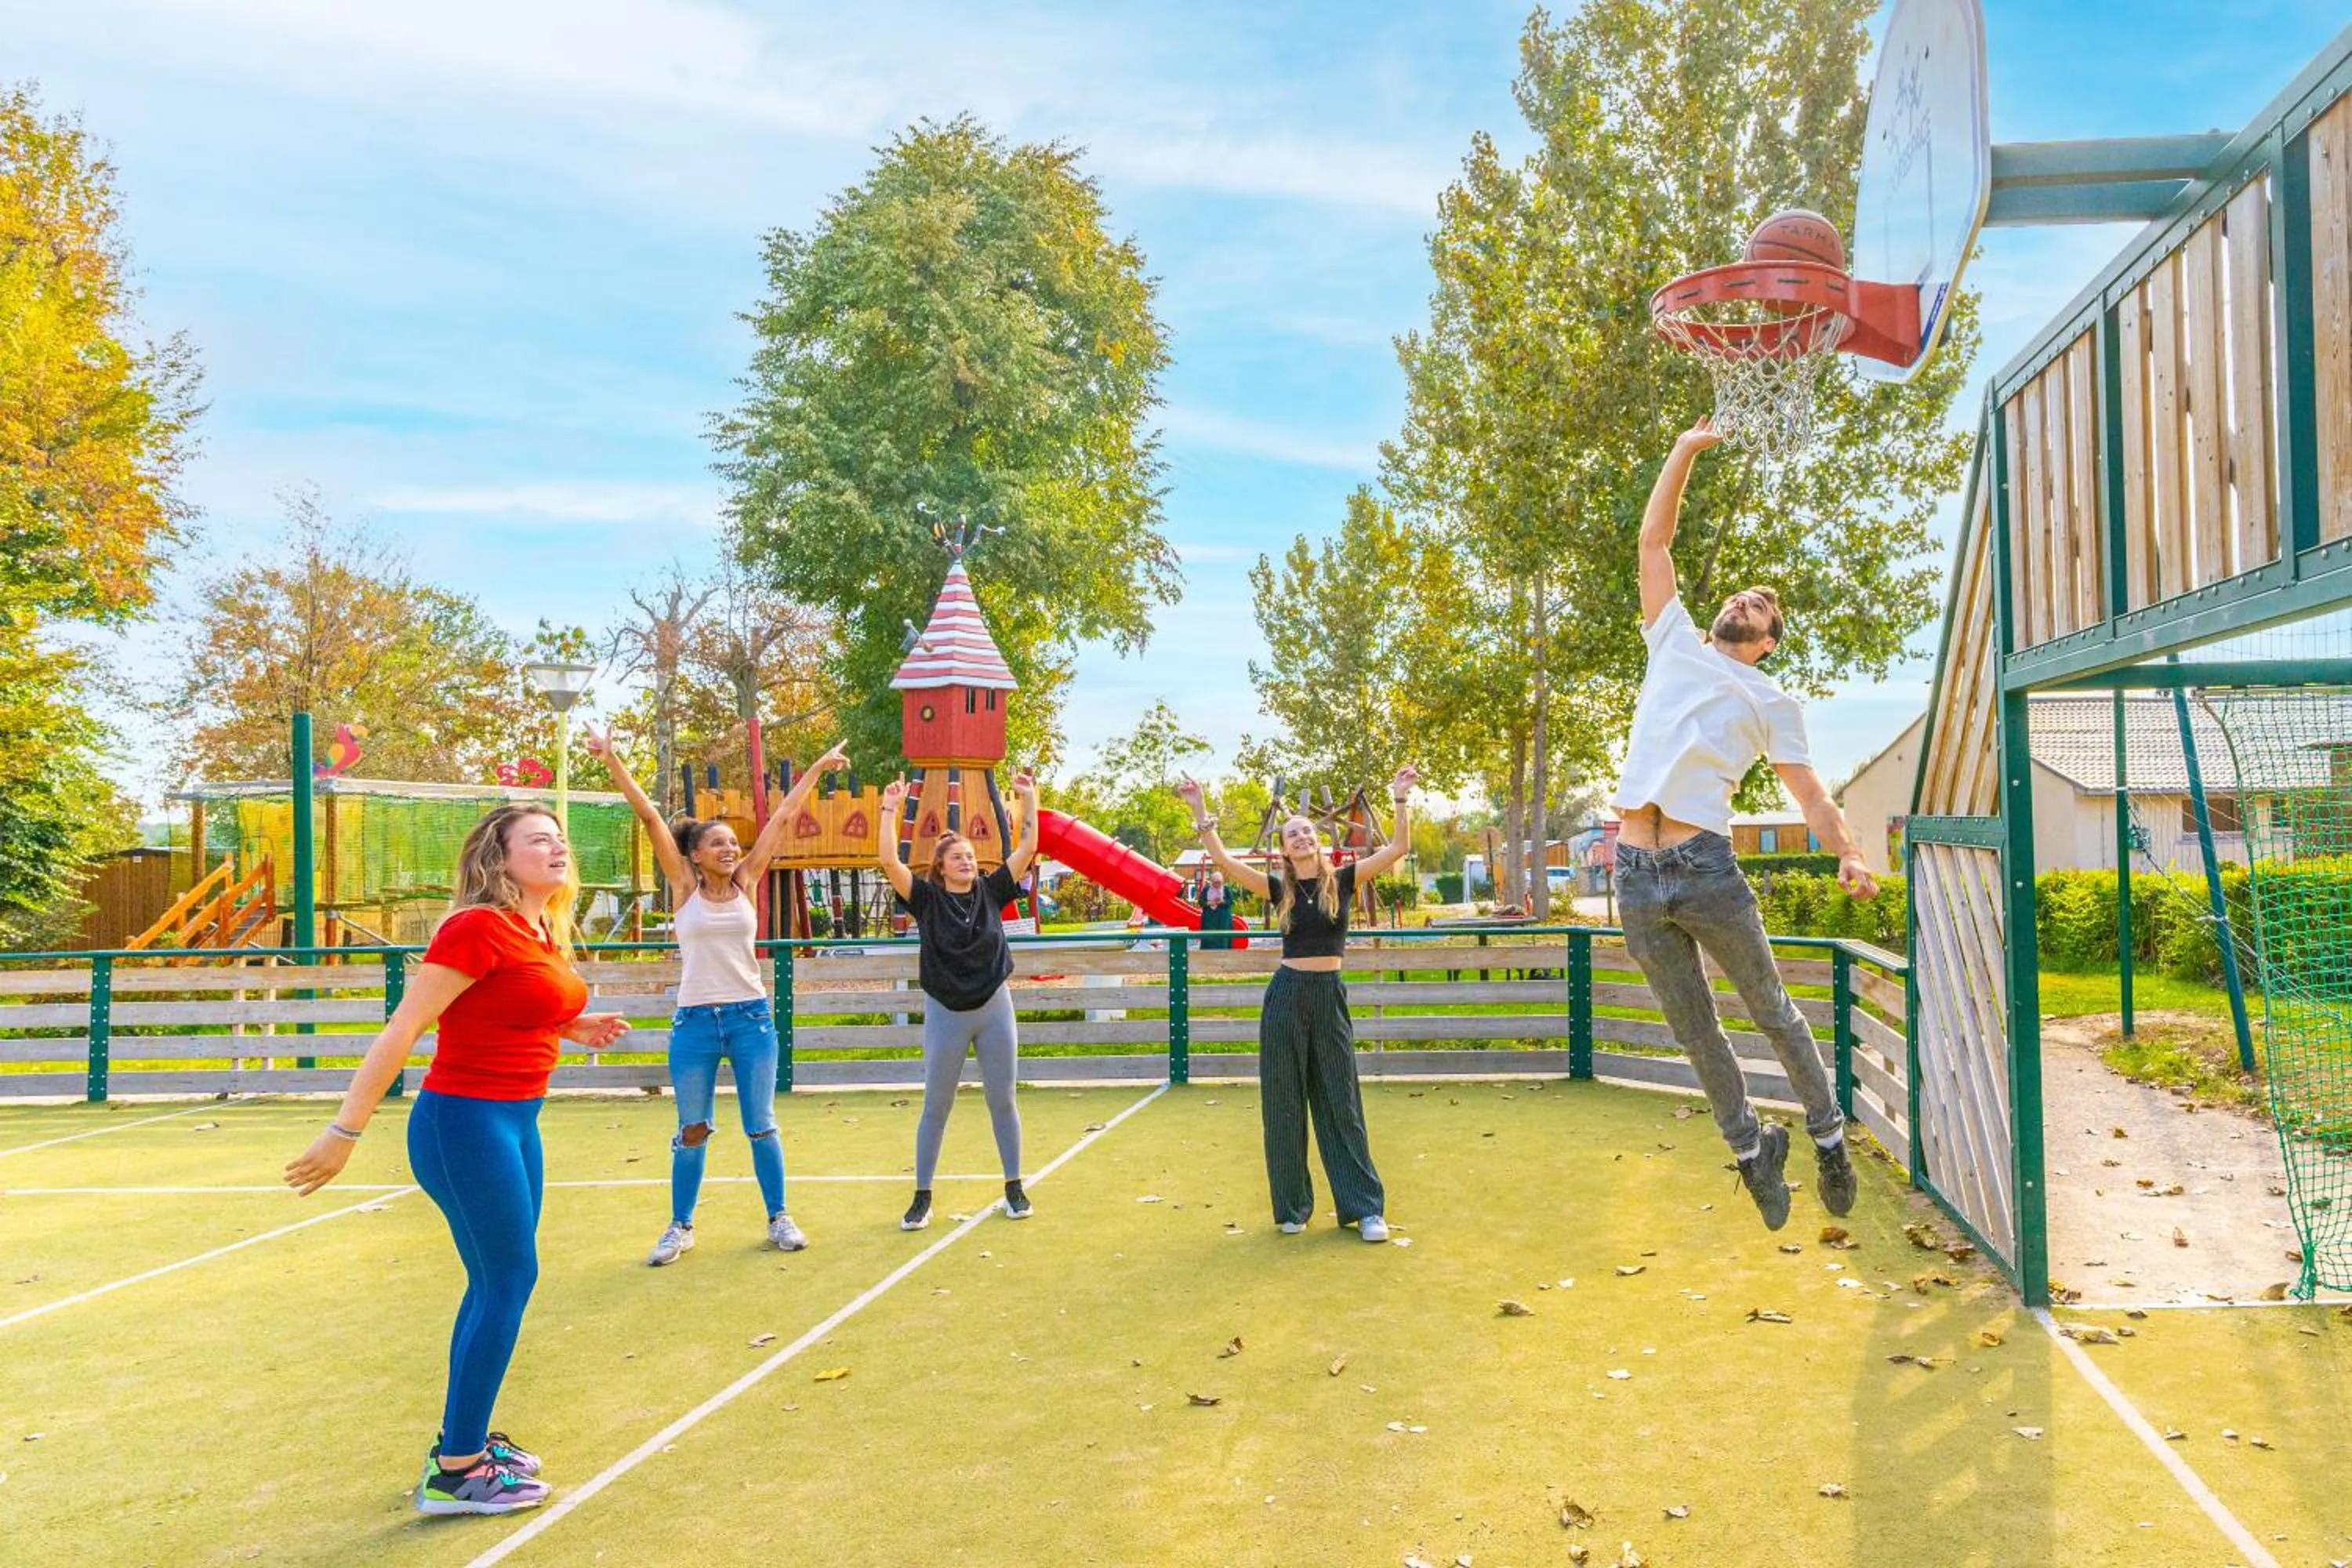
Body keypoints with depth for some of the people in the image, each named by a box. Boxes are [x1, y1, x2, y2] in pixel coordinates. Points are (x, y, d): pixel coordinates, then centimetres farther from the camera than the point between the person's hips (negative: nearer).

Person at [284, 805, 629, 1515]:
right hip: (466, 1119, -9)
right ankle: (454, 1472, 6)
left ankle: (465, 1436, 30)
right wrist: (344, 1132, -20)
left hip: (515, 1121, 9)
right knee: (508, 1279, -5)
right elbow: (402, 1029, -19)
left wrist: (573, 1028, 11)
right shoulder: (478, 928, -18)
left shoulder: (545, 935, 9)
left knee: (496, 1282, 16)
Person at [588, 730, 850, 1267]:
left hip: (751, 1018, 1)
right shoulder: (684, 888, -1)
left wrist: (818, 768, 10)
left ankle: (778, 1218, 22)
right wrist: (612, 761, -11)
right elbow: (649, 816, -7)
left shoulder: (747, 882, 3)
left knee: (762, 1126, 8)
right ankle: (680, 1227, 23)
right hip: (695, 1021, -1)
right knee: (692, 1132, 8)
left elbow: (784, 816, 5)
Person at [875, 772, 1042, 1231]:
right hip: (945, 1015, -2)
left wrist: (1029, 800, -6)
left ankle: (1014, 1188, 23)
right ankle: (922, 1197, 17)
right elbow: (888, 859, -17)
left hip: (995, 1009, 2)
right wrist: (891, 808, -18)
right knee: (935, 1108, 7)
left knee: (1002, 1101, 10)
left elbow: (1028, 848, -2)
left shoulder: (991, 891, 1)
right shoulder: (927, 898, -5)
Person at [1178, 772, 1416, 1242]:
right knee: (1284, 1105, 5)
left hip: (1330, 997, 0)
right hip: (1286, 996, 1)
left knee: (1341, 1105, 3)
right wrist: (1200, 810, -10)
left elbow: (1397, 849, -4)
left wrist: (1401, 799, -10)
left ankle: (1365, 1208, 8)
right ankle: (1292, 1208, 16)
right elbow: (1223, 861, -6)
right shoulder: (1279, 887, 3)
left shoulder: (1342, 880, 3)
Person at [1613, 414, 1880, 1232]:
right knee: (1698, 1034, 11)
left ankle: (1828, 1135, 26)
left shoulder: (1770, 701, 12)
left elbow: (1812, 794, 6)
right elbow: (1654, 541, 16)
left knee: (1772, 1011, 10)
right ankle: (1751, 1147, 28)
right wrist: (1685, 449, 11)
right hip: (1636, 879, 2)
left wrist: (1849, 854, -10)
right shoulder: (1675, 645, 18)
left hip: (1707, 870, -2)